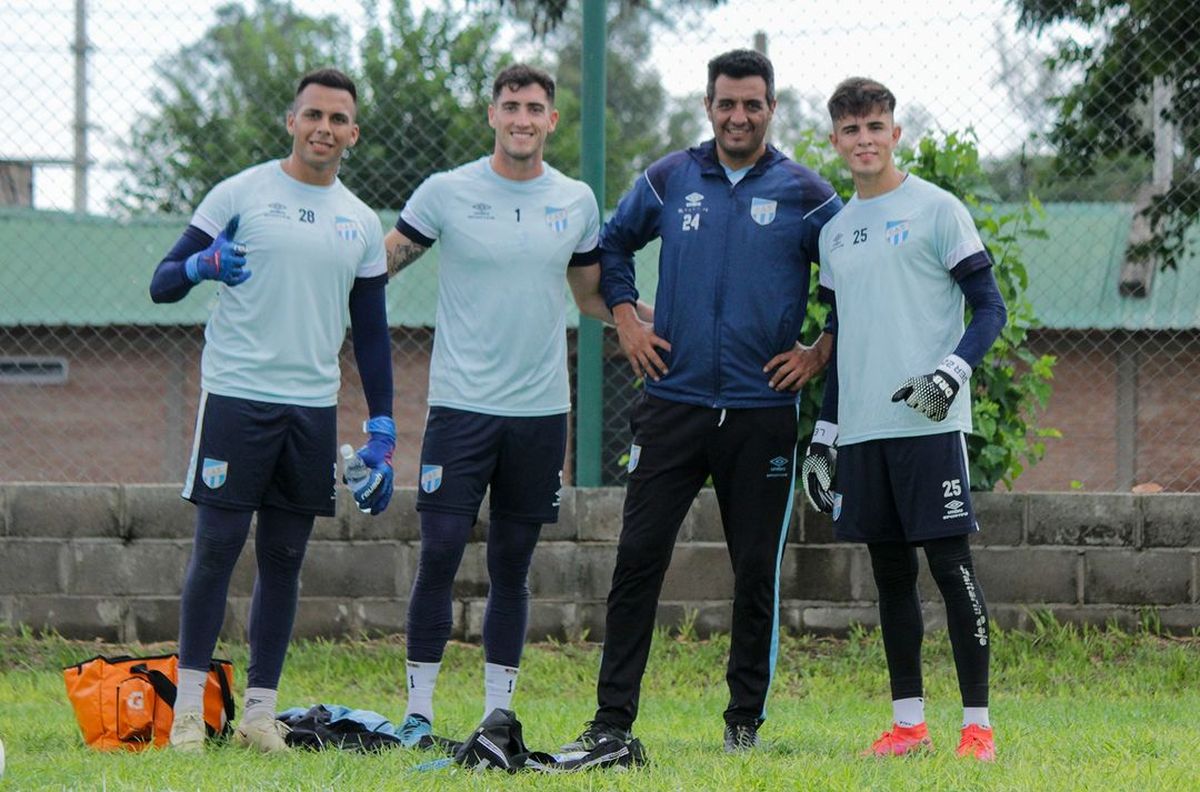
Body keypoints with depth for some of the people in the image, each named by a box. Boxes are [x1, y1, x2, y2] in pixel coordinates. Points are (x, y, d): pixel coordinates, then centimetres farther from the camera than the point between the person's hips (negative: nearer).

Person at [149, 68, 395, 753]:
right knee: (217, 549, -6)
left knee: (285, 560, 5)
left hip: (314, 410, 4)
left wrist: (382, 433, 9)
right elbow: (163, 282, 0)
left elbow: (372, 334, 16)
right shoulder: (241, 194, 1)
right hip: (236, 397, -4)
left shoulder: (361, 222, 13)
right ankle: (189, 706, 0)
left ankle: (260, 709, 9)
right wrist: (200, 265, -23)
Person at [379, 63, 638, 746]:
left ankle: (499, 710, 13)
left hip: (542, 408, 3)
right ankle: (418, 710, 1)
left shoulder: (577, 202, 7)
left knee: (513, 567, 7)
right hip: (461, 403, -3)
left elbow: (592, 296, 19)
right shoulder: (447, 192, -2)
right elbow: (377, 266, 6)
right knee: (440, 557, -7)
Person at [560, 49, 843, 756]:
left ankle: (746, 719, 15)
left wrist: (820, 355, 1)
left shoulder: (806, 195, 0)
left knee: (757, 572, 4)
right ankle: (613, 717, -2)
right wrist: (625, 318, 12)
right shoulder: (669, 181, 7)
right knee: (639, 558, -4)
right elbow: (612, 244, 23)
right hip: (673, 402, 1)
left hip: (764, 412, -1)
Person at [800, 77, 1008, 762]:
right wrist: (824, 434, 19)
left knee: (951, 564, -8)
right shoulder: (836, 232, 17)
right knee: (891, 571, 7)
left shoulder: (937, 210, -1)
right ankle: (908, 723, 11)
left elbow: (990, 307, -4)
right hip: (862, 428, 6)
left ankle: (978, 724, -6)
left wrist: (952, 372, -19)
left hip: (930, 423, -6)